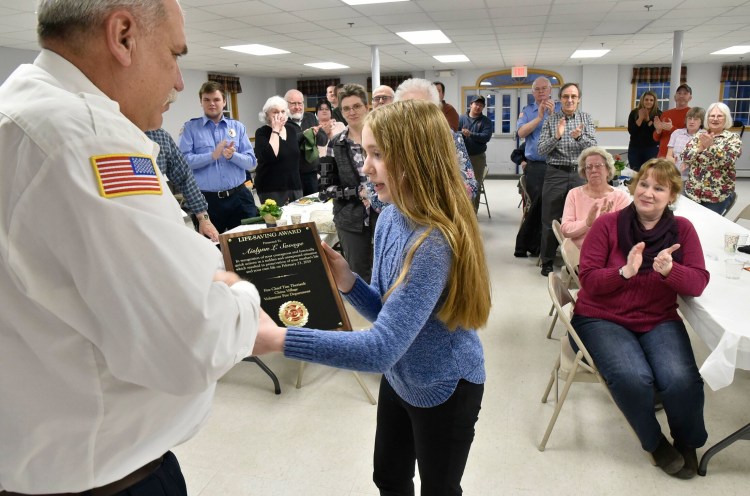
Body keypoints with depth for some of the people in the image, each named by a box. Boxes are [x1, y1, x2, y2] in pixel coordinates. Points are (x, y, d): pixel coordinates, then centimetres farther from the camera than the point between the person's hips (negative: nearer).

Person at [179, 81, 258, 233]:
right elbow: (183, 161, -11)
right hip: (206, 200, -2)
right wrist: (213, 155, -20)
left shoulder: (238, 127, 9)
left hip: (239, 197, 2)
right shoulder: (190, 127, 2)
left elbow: (251, 163, 2)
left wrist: (233, 155, -16)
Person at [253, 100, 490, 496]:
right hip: (399, 378, 7)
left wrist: (278, 339, -42)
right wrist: (347, 282, -19)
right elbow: (389, 312, 0)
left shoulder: (435, 243, -34)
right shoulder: (390, 218, -7)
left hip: (444, 390, -7)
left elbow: (382, 349, -39)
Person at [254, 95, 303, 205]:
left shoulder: (291, 129, 8)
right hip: (271, 189, -5)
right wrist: (275, 130, -19)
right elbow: (270, 156, -27)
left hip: (294, 185, 6)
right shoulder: (261, 133, -9)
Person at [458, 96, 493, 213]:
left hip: (478, 157, 0)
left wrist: (470, 134, -23)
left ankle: (473, 211, 13)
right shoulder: (461, 118, 4)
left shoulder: (486, 121, 2)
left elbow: (486, 137, -13)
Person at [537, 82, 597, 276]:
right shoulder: (550, 120, 3)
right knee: (550, 220, 2)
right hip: (556, 174, -1)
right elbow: (541, 150, -4)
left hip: (579, 173, 1)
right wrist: (556, 136, -20)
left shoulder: (586, 118, 8)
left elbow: (593, 146, -2)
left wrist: (579, 137, -21)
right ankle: (547, 261, 14)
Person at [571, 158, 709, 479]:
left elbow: (698, 283, -5)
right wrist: (625, 272, -27)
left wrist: (670, 270, -26)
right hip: (602, 319, -2)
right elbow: (588, 280, -9)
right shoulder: (607, 224, -6)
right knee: (633, 378, -28)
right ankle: (655, 443, 6)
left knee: (682, 380, -24)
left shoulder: (682, 229, 1)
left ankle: (687, 442, 12)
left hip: (659, 320, 2)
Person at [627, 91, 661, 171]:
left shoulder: (658, 114, -1)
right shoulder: (634, 113, 4)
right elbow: (631, 131, -6)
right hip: (635, 148, 2)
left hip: (652, 148, -2)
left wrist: (648, 119, -15)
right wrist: (640, 118, -12)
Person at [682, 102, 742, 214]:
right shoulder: (699, 136, 7)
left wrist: (711, 145, -31)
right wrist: (700, 147, -20)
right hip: (692, 191, 3)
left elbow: (728, 160, -18)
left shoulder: (733, 138, -2)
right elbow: (685, 157, -4)